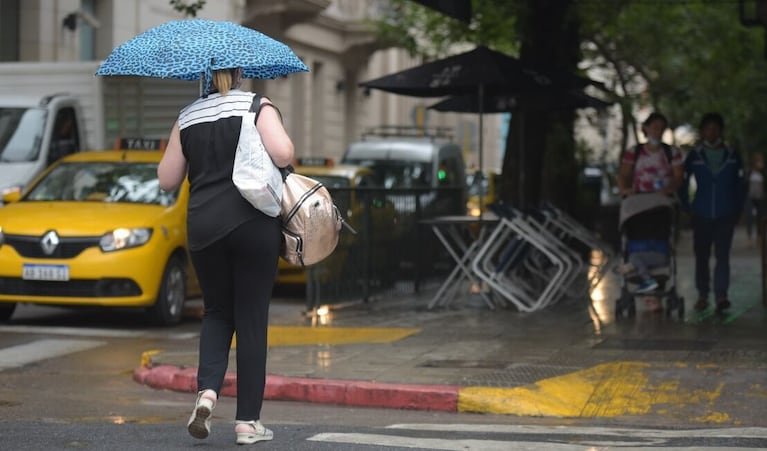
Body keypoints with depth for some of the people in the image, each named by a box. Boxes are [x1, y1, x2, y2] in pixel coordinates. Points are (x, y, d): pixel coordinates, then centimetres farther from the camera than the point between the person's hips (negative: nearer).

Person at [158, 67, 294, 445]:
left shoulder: (187, 118, 8)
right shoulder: (258, 106, -2)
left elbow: (167, 179, 9)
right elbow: (282, 154, -18)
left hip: (203, 227, 3)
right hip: (253, 223, -3)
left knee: (217, 312, 19)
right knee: (251, 320, 4)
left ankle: (207, 390, -5)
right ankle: (248, 421, 5)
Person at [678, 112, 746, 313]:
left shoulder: (733, 157, 5)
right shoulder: (694, 157, 3)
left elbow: (740, 186, 12)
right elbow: (683, 184, 8)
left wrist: (738, 210, 6)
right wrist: (688, 209, 4)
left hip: (725, 216, -1)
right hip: (701, 217, 1)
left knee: (722, 256, -8)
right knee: (702, 257, 6)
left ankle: (721, 295, -12)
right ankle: (702, 295, 16)